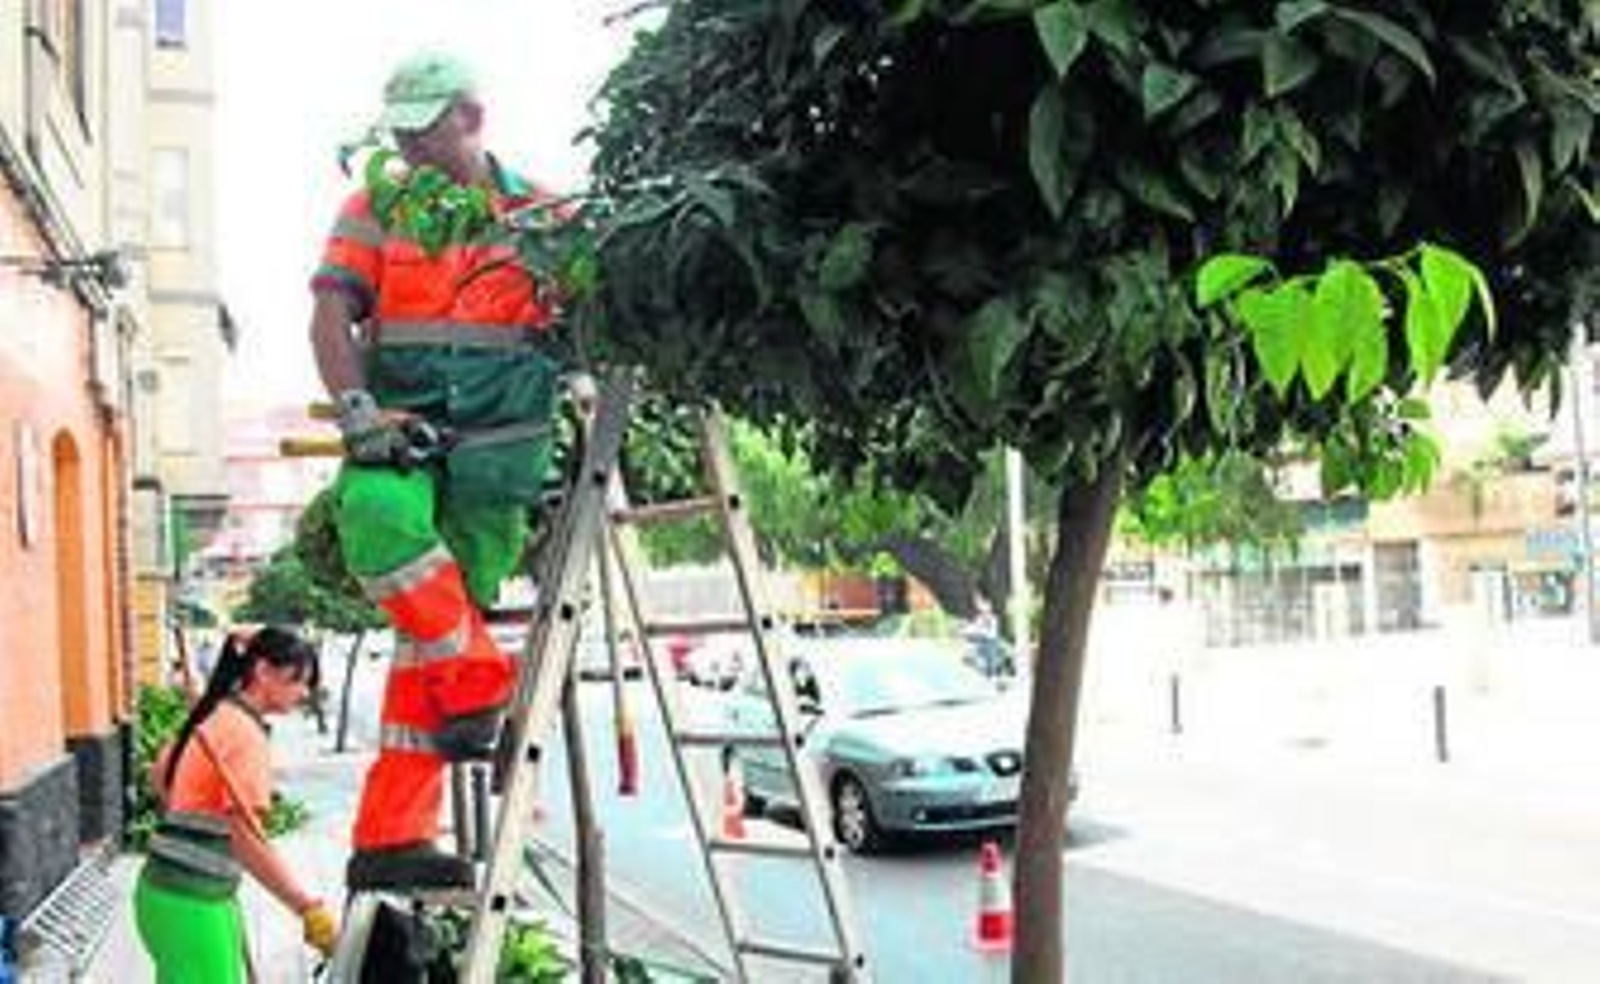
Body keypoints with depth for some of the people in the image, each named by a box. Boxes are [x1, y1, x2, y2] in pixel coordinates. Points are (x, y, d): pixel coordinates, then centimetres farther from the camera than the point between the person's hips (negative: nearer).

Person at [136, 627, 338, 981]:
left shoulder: (215, 716, 10)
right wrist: (310, 909, -28)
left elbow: (161, 776, 27)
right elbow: (248, 840, -27)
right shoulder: (246, 733, -18)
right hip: (192, 902, -9)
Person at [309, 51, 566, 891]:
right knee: (380, 515, -36)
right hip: (401, 428, 0)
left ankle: (392, 838, 2)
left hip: (499, 439, 0)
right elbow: (331, 314, 3)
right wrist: (357, 409, -14)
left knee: (435, 631, -3)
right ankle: (479, 677, -20)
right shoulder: (375, 211, 14)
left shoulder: (540, 214, 14)